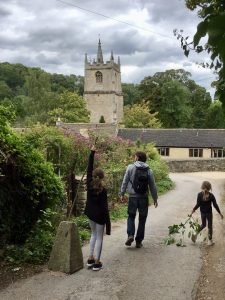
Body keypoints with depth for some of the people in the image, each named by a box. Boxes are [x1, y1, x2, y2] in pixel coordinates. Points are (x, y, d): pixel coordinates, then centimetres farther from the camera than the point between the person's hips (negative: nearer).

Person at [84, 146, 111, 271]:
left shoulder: (89, 184, -7)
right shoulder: (103, 190, -20)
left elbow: (89, 168, 1)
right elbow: (105, 208, -18)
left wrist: (92, 152, 5)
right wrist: (108, 224, -13)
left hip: (90, 213, 6)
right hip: (99, 215, -6)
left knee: (94, 234, 21)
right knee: (99, 238, 6)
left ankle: (91, 259, 22)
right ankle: (97, 263, 10)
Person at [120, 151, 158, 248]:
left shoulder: (130, 167, -4)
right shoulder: (149, 171, 0)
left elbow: (125, 182, -3)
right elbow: (152, 186, 3)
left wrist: (122, 194, 8)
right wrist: (155, 199, 13)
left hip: (132, 197, -1)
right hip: (144, 198, 1)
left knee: (131, 216, 16)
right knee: (142, 219, 11)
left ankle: (130, 235, -4)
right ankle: (139, 241, 14)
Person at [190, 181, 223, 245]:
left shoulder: (199, 195, -11)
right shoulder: (211, 196, -15)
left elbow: (198, 204, -11)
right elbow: (215, 205, -10)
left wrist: (193, 210, 3)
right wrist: (220, 213, 0)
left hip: (202, 213, 3)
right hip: (209, 213, -3)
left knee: (203, 225, 23)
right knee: (210, 226, 11)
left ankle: (195, 234, 8)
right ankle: (210, 241, 18)